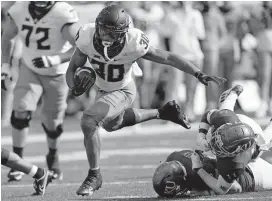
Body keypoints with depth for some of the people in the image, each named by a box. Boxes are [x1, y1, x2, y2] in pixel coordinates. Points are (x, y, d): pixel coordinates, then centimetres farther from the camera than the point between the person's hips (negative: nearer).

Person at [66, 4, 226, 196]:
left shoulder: (133, 43, -36)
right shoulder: (87, 38, -30)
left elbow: (168, 58, -25)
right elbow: (72, 68, -16)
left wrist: (199, 74, -30)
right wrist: (75, 87, -38)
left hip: (122, 92, -6)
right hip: (102, 89, 6)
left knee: (88, 121, -25)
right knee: (112, 124, 32)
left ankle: (94, 175, -8)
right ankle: (161, 113, 50)